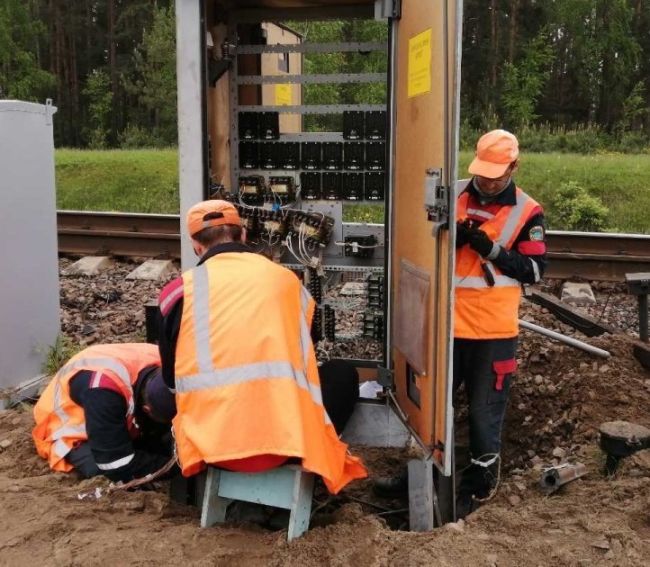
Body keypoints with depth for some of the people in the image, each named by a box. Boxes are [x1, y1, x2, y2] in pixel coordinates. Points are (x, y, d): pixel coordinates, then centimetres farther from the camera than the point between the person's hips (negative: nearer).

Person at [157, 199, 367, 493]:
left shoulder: (178, 290, 5)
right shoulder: (286, 279, 8)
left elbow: (172, 379, 15)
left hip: (211, 444, 1)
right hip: (286, 437, 0)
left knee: (156, 389, 32)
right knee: (342, 373, 27)